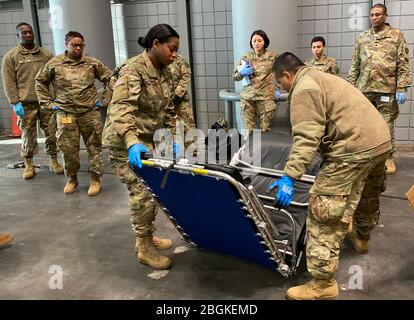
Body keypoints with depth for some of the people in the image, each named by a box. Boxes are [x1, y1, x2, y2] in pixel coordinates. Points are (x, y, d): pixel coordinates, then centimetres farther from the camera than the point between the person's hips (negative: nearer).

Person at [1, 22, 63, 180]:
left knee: (52, 133, 4)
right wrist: (15, 102, -8)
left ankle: (54, 161, 17)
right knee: (28, 135, 3)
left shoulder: (46, 54, 13)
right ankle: (28, 165, 14)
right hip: (26, 104, -2)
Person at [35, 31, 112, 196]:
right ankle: (72, 179, 23)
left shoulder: (92, 63, 3)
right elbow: (40, 82, 14)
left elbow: (110, 79, 10)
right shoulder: (54, 64, 3)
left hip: (90, 112, 0)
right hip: (65, 113, 0)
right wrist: (48, 103, 8)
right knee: (68, 148, 4)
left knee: (94, 146, 3)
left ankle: (95, 179, 16)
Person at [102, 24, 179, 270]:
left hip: (148, 138, 8)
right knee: (143, 192, -8)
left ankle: (146, 237, 31)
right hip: (125, 140, -8)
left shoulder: (165, 73, 6)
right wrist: (132, 142, -45)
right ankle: (145, 248, 8)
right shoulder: (133, 70, -20)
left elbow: (168, 110, 14)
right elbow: (121, 109, -32)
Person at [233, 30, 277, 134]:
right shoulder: (246, 57, 7)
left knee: (265, 130, -2)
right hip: (247, 97, 2)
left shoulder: (272, 56, 3)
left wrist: (276, 89, 4)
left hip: (265, 97, -1)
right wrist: (242, 73, -7)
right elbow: (234, 76, 13)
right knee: (248, 130, 1)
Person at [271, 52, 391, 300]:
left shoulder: (303, 88, -7)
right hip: (381, 140, 11)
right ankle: (362, 238, 60)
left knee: (324, 214, -7)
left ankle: (323, 283, -2)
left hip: (355, 149, -11)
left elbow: (306, 137, -20)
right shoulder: (322, 78, 25)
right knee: (368, 196, 33)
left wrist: (290, 177, -24)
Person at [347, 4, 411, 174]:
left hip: (386, 89, -3)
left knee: (386, 125, 2)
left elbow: (403, 65, -1)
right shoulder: (362, 38, 12)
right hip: (364, 89, 3)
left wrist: (402, 89, -9)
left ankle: (388, 157, 15)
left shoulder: (396, 36, 3)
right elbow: (355, 65, 13)